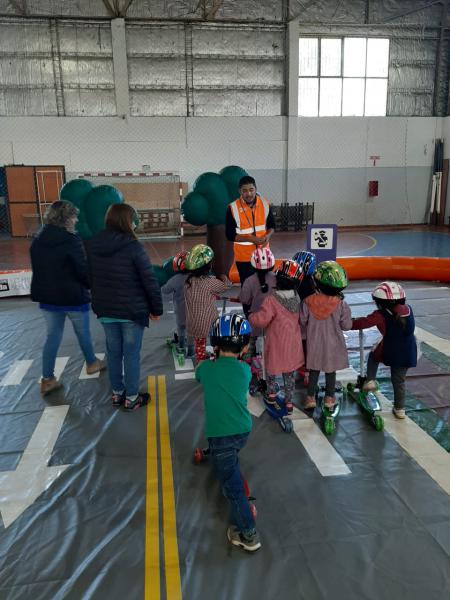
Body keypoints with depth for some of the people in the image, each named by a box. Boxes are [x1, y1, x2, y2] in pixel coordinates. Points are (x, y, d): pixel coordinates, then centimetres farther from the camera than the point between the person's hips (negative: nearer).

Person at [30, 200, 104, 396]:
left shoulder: (37, 240, 3)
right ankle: (91, 363, 36)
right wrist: (92, 285, 1)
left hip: (47, 297, 6)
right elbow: (83, 270, -17)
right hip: (73, 297, -6)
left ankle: (47, 379, 13)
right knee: (83, 332, 16)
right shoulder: (71, 240, -19)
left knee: (53, 336, 13)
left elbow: (37, 269, 10)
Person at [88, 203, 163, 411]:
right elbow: (150, 280, -16)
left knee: (113, 352, 17)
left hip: (105, 309, 6)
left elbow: (90, 277, 10)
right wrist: (156, 308, -5)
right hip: (132, 309, -5)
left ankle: (117, 393, 30)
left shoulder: (93, 245, 1)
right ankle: (131, 398, 17)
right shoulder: (133, 246, -18)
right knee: (131, 354, 6)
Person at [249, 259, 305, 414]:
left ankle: (272, 394, 35)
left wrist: (251, 317, -6)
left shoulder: (272, 300, -24)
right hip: (292, 343, 5)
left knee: (272, 367, 22)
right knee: (290, 373, 19)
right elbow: (300, 319, 6)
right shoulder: (297, 298, -6)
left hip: (276, 344, -4)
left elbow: (261, 320, -24)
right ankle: (289, 402, 27)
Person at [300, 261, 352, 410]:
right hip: (333, 345, 0)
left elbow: (302, 321, -8)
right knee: (331, 371, 17)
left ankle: (310, 397, 23)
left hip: (314, 343, 1)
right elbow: (346, 326, -9)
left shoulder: (308, 301, -18)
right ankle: (329, 398, 29)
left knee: (314, 370, 17)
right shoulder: (341, 304, -19)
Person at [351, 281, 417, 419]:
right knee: (399, 381, 19)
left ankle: (370, 380, 16)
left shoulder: (381, 315, -13)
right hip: (408, 354, 5)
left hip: (389, 352, -4)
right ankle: (399, 409, 26)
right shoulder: (408, 309, 3)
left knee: (373, 356, 29)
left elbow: (363, 323, -14)